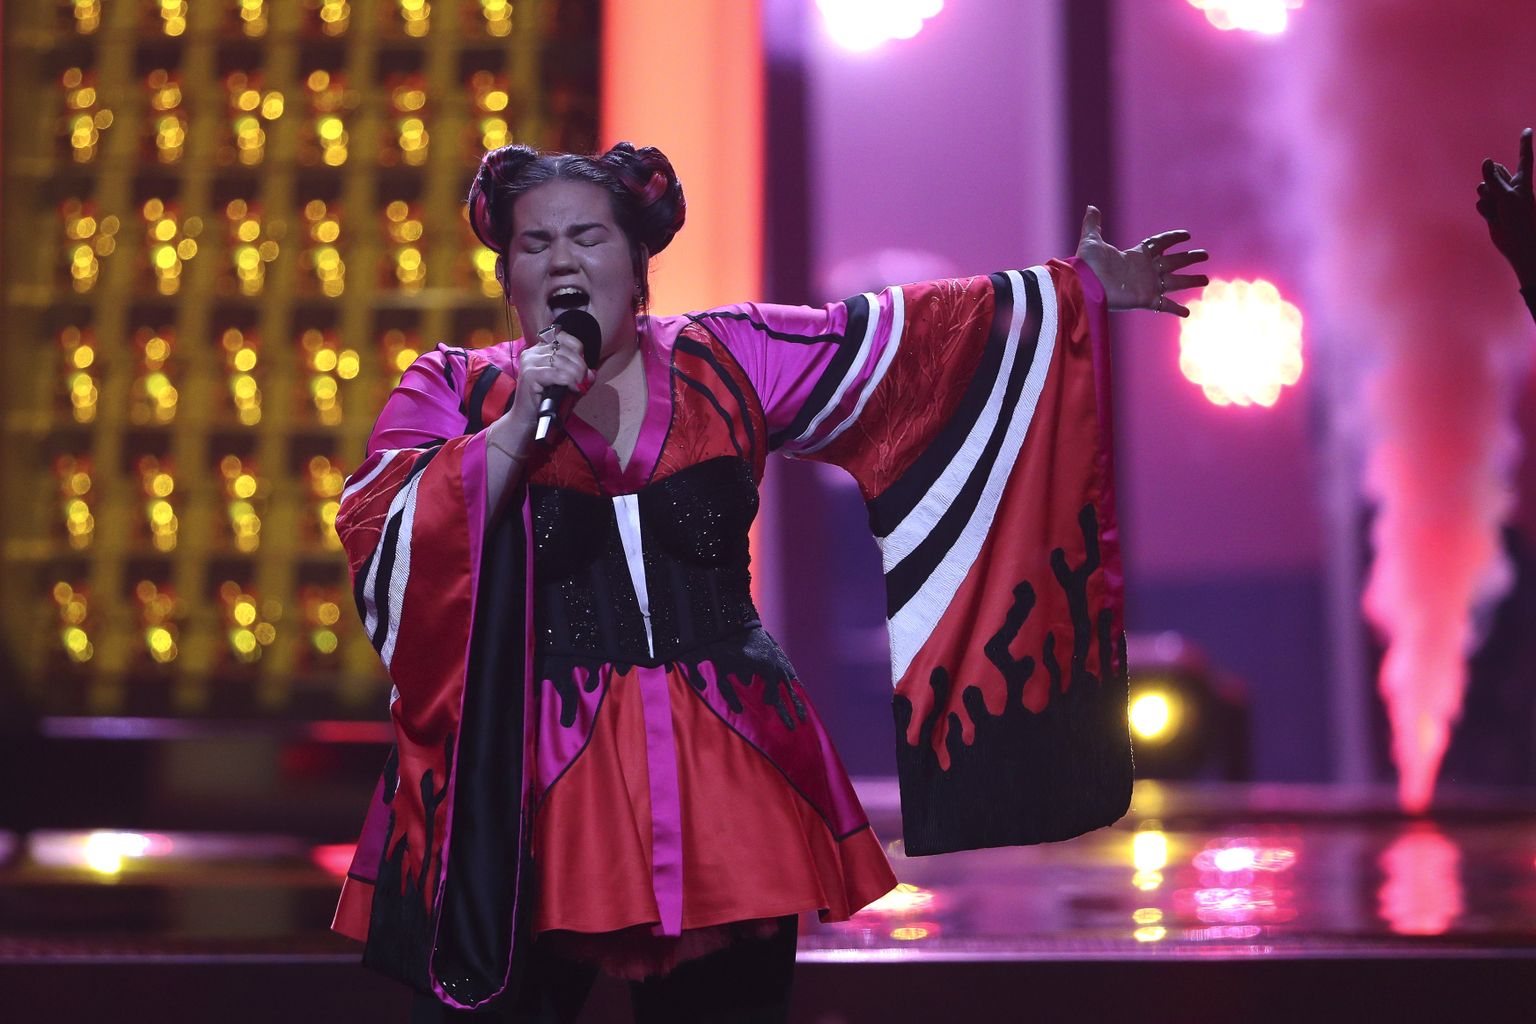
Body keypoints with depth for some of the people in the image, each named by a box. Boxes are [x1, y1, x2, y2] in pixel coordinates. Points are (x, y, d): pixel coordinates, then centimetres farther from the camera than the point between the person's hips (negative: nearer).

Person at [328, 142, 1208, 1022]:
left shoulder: (727, 361, 9)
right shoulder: (457, 392, 4)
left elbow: (909, 339, 12)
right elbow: (380, 545, -9)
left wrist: (1080, 290, 11)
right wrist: (517, 427, -16)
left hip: (725, 784, 2)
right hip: (528, 784, -2)